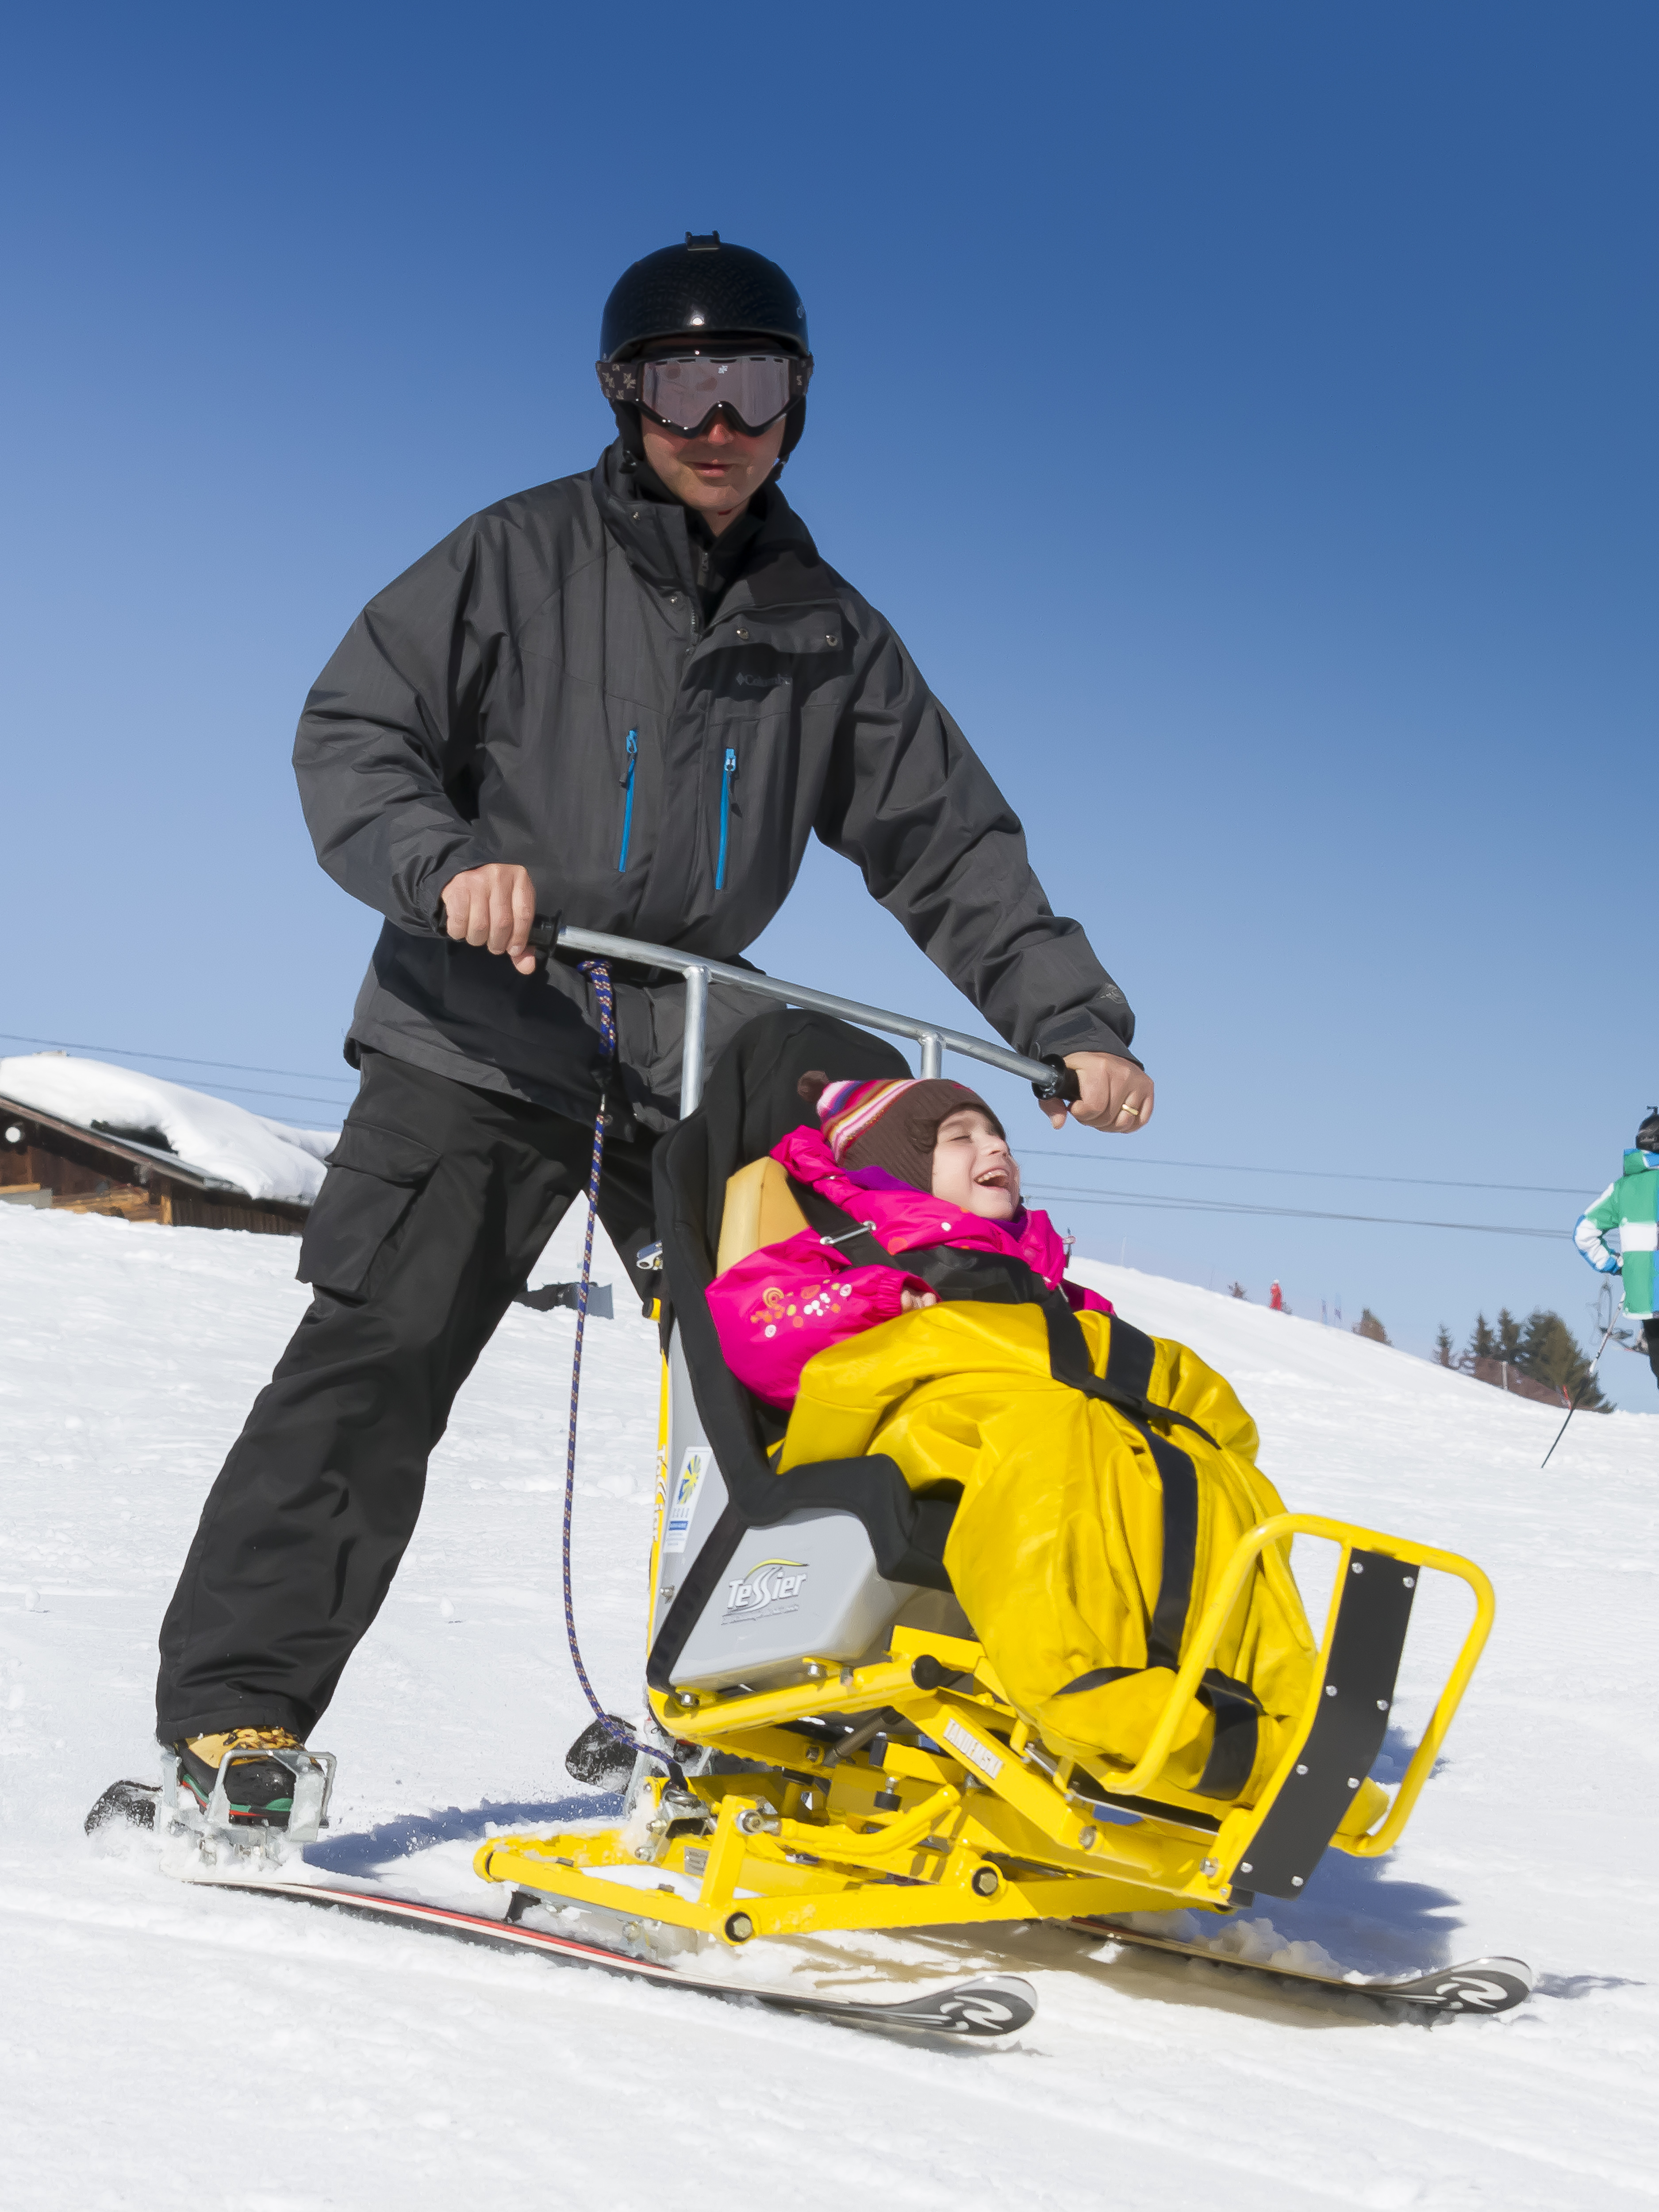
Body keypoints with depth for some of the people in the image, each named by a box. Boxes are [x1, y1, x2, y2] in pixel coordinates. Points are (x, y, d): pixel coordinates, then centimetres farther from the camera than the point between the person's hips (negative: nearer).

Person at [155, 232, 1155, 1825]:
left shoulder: (827, 631, 10)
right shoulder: (522, 556, 1)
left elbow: (949, 845, 10)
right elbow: (351, 733, -4)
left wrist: (1071, 1019, -1)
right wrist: (444, 861, -25)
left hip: (700, 1059, 4)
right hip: (479, 1039, -3)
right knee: (376, 1361, -10)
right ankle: (230, 1714, -5)